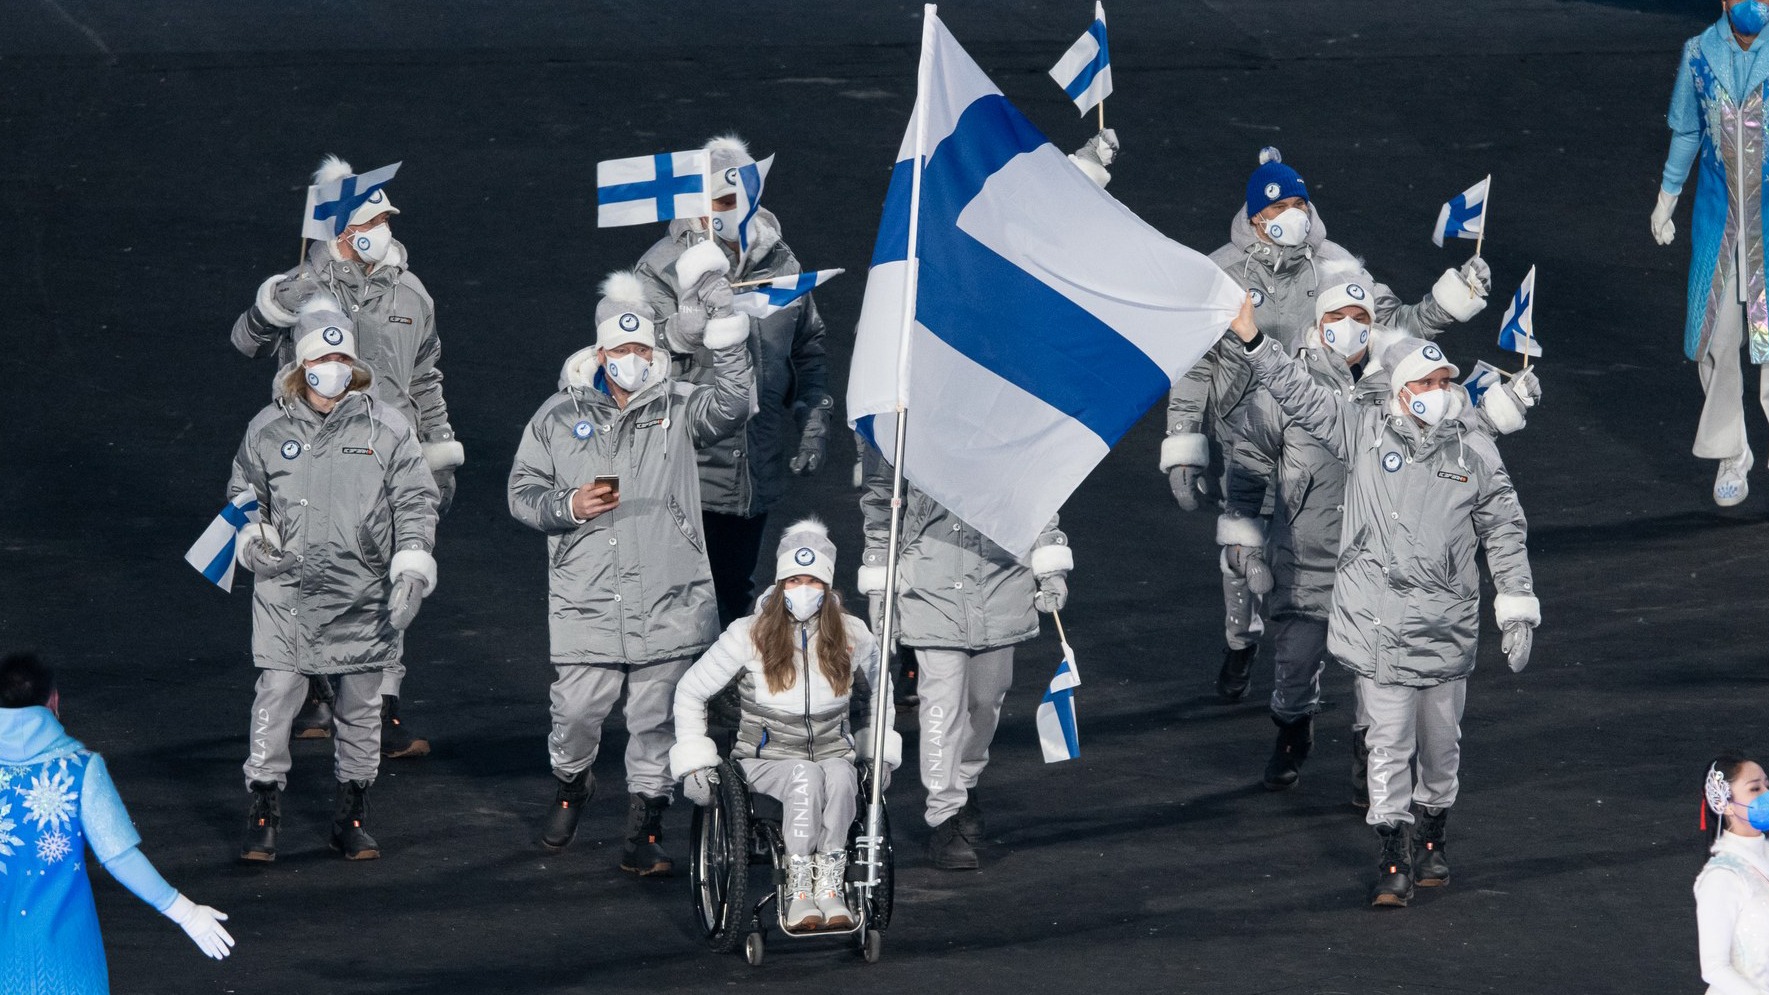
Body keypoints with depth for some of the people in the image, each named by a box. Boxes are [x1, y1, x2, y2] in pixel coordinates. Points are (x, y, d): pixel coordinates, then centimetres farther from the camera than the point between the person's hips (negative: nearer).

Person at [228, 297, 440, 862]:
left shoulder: (385, 428, 0)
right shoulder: (268, 429, 3)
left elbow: (415, 503, 4)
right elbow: (242, 494, 17)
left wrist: (412, 570, -6)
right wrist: (253, 540, -2)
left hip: (363, 596, 1)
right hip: (288, 589, 0)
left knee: (361, 703, 8)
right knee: (277, 693, -8)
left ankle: (352, 814, 20)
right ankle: (263, 811, 0)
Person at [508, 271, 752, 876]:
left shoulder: (677, 409, 6)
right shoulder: (560, 417, 7)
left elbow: (730, 407, -14)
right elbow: (522, 492, 9)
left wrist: (726, 339, -25)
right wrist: (569, 507, -9)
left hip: (668, 605, 0)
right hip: (586, 604, 0)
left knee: (655, 721, 3)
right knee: (576, 711, 2)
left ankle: (643, 832, 13)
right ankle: (571, 783, 34)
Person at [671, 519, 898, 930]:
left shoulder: (852, 636, 5)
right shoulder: (750, 635, -2)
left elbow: (877, 695, 26)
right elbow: (690, 691, 7)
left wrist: (879, 753, 16)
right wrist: (694, 762, 0)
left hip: (832, 754, 2)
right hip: (766, 761, -2)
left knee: (840, 775, -36)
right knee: (805, 777, -37)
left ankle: (829, 887, -36)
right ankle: (798, 893, -39)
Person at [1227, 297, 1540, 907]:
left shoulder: (1475, 453, 4)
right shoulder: (1363, 433, 0)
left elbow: (1505, 532, 11)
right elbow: (1299, 395, -2)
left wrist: (1518, 609, 10)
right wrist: (1252, 340, -13)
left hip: (1448, 626, 2)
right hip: (1379, 623, -2)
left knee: (1441, 743, 11)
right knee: (1389, 742, -4)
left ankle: (1431, 837, 32)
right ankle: (1394, 860, 2)